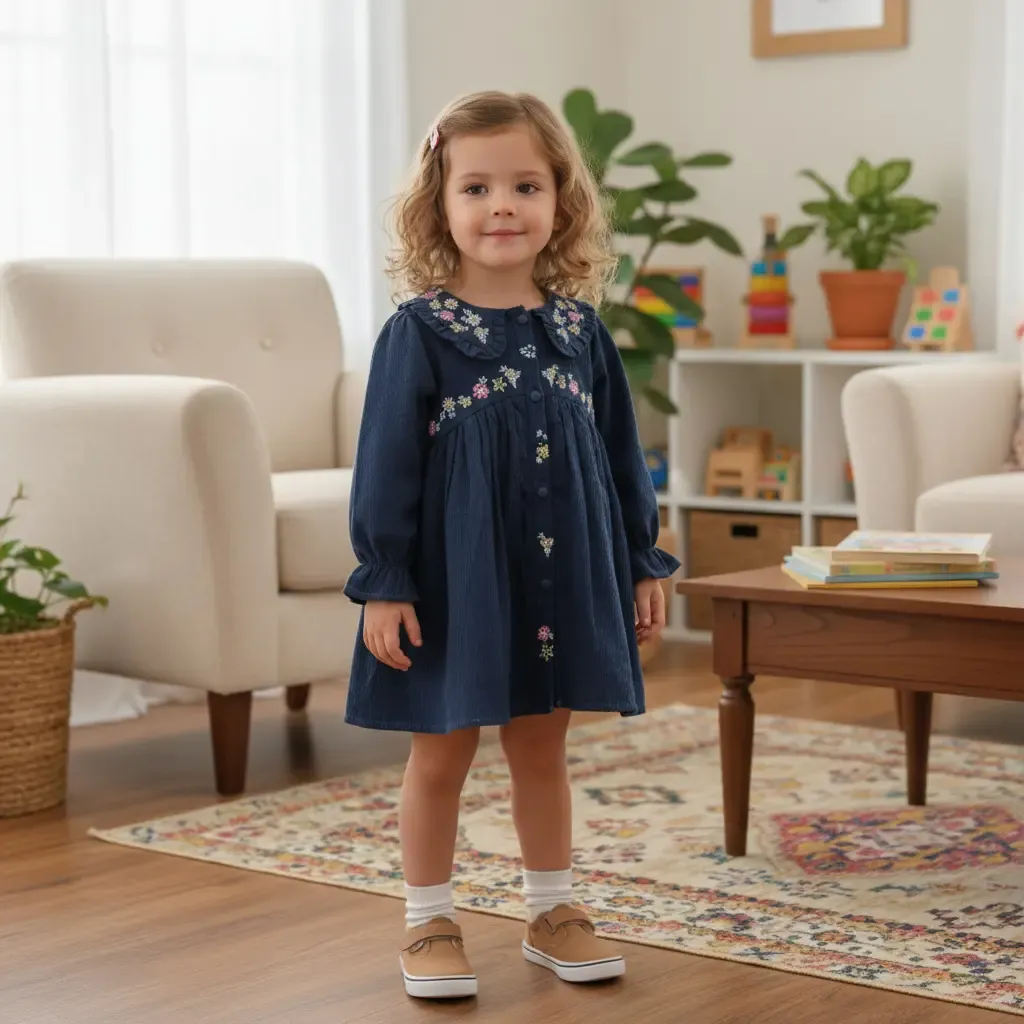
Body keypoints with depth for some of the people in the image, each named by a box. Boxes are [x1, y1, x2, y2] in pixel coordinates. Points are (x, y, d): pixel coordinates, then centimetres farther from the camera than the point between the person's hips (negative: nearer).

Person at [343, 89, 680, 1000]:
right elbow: (387, 463, -9)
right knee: (441, 753, 8)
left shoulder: (579, 330, 3)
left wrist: (643, 562, 9)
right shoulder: (418, 334, -9)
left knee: (542, 748, 15)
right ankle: (430, 921, 22)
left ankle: (551, 910, 29)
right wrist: (383, 582, -12)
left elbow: (621, 452, 9)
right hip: (453, 580, -3)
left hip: (560, 577, 4)